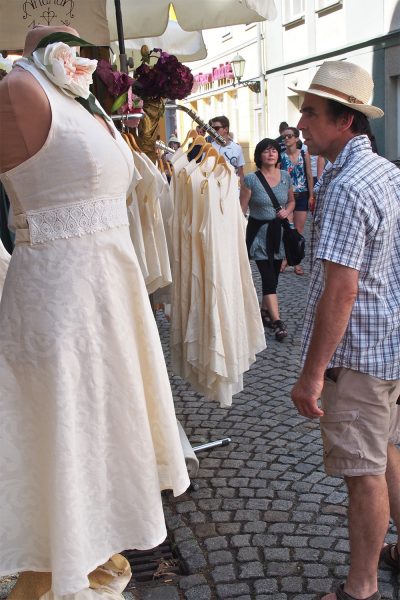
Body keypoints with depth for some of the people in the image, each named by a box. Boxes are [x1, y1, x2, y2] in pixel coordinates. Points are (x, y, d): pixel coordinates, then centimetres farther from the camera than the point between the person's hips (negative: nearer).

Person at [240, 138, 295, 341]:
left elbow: (291, 201, 17)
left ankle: (264, 311, 31)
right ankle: (277, 322, -10)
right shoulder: (251, 179, -9)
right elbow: (242, 209, -8)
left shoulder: (285, 176, 3)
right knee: (268, 277, -10)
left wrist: (287, 211, -5)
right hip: (259, 231, -4)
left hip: (279, 231, 5)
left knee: (273, 275, 12)